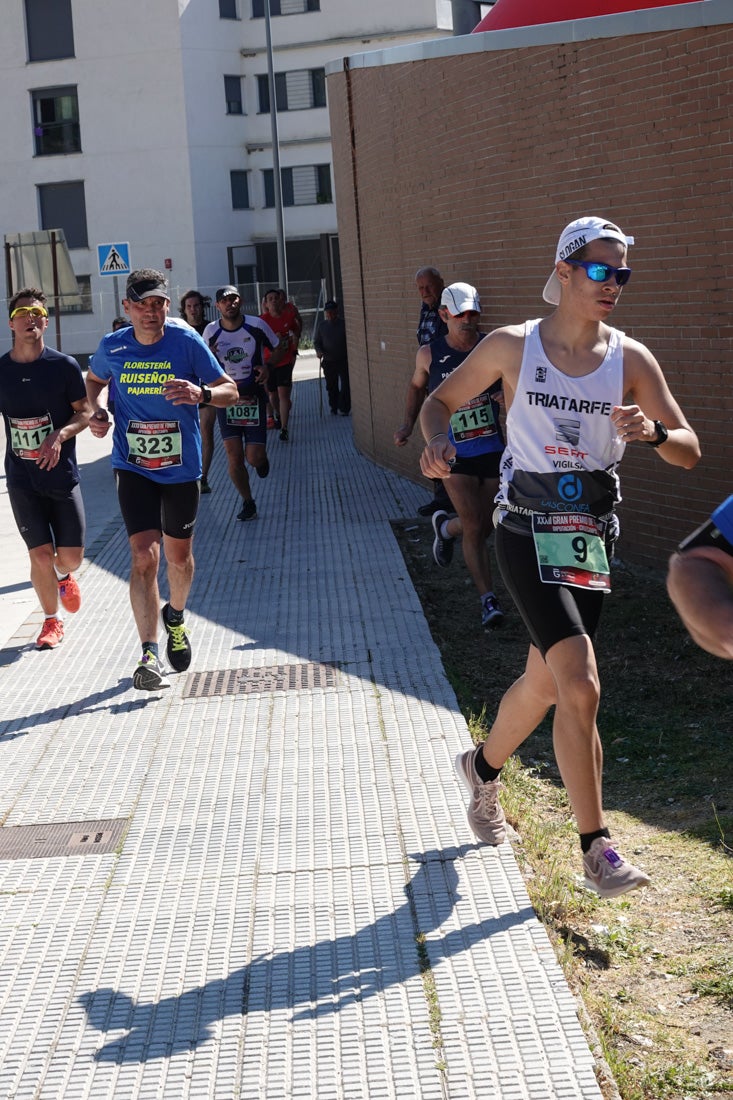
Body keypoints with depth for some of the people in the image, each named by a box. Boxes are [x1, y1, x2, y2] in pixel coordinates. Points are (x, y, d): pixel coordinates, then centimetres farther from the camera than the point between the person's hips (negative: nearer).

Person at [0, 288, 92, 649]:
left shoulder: (64, 366, -6)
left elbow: (84, 412, -2)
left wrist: (60, 435, -19)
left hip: (62, 474, -1)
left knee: (71, 557, 1)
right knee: (40, 555, -4)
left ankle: (64, 577, 39)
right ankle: (51, 621, 19)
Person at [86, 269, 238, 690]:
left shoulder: (187, 341, -9)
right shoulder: (112, 347, -3)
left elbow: (231, 390, -8)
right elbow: (95, 380, 19)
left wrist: (202, 394, -29)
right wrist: (96, 410, -2)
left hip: (181, 468, 0)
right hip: (133, 468, 0)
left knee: (179, 557, 15)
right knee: (144, 556, -15)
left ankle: (176, 617, 46)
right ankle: (149, 655, -17)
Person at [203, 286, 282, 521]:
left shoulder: (256, 325, -5)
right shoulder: (211, 331, -2)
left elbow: (277, 348, 9)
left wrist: (268, 367, -10)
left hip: (253, 397, -1)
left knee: (254, 457, -6)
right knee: (234, 458, -5)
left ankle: (260, 459, 32)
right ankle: (247, 503, 13)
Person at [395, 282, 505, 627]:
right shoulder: (430, 354, -3)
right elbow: (417, 385, 17)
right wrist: (409, 424, 7)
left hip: (493, 450, 2)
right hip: (454, 455, -2)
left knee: (488, 524, 12)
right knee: (474, 527, -10)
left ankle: (446, 527, 45)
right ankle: (488, 599, -1)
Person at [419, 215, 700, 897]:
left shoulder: (631, 360, 1)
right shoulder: (512, 346, -3)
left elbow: (689, 452, 1)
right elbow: (440, 400, 9)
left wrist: (653, 432, -22)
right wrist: (436, 444, -13)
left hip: (592, 535, 4)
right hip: (527, 532, -4)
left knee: (545, 682, 16)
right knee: (581, 688, -17)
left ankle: (483, 767, 47)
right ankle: (595, 851, -8)